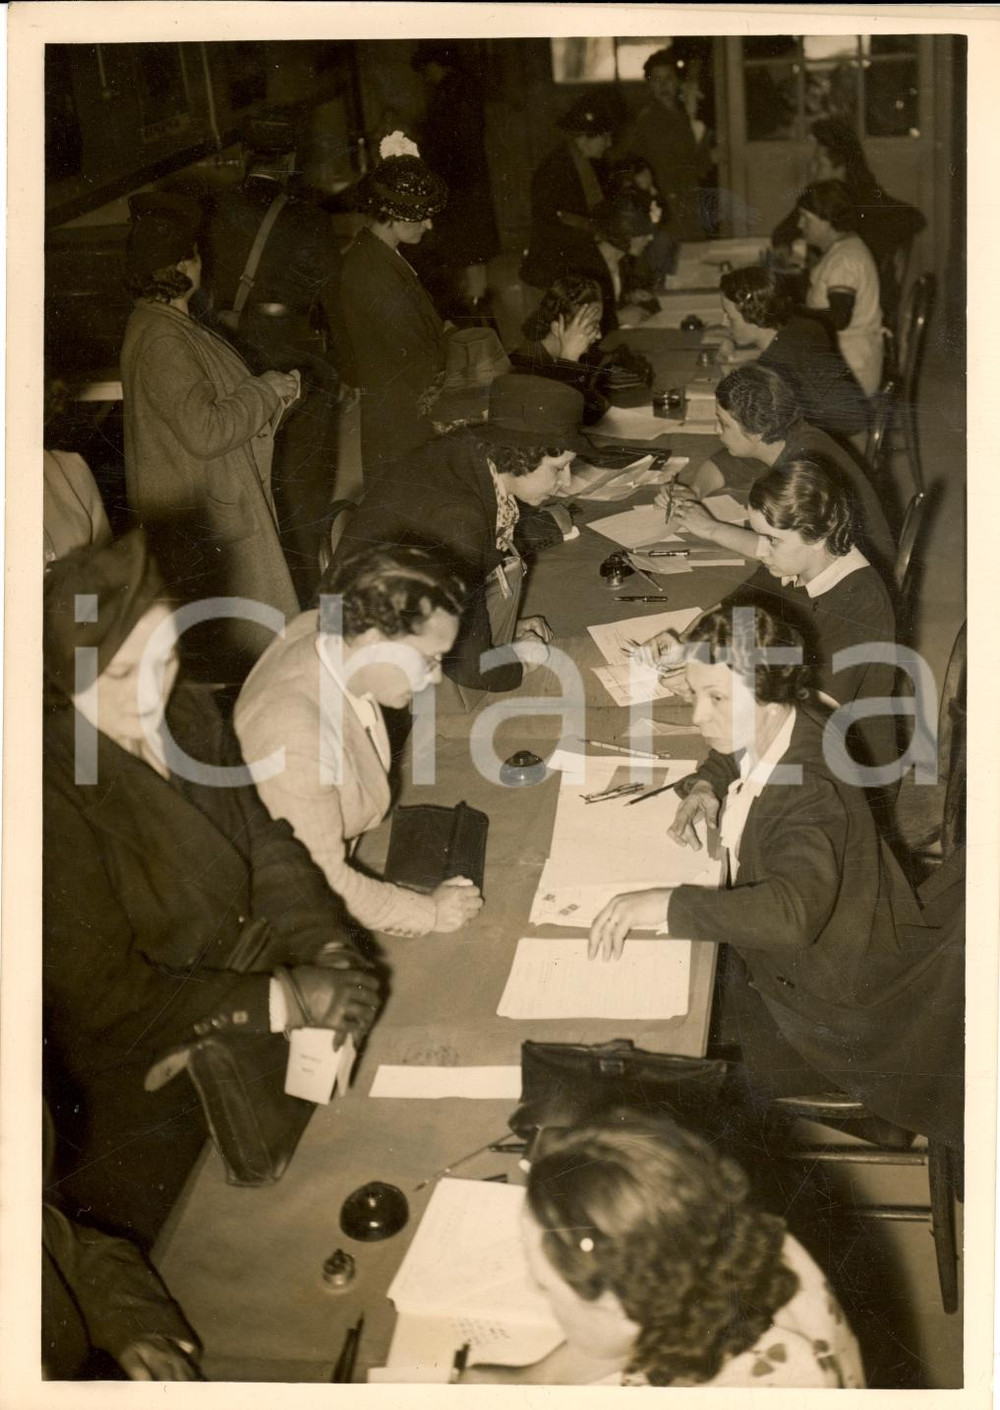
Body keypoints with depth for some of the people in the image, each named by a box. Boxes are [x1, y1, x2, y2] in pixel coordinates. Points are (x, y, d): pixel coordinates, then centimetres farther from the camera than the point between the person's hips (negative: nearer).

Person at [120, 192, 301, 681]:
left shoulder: (168, 324, 11)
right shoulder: (159, 340, -22)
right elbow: (205, 430, -26)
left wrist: (268, 394, 6)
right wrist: (267, 390, -14)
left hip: (218, 504, 10)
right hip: (203, 516, -10)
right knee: (247, 641, -3)